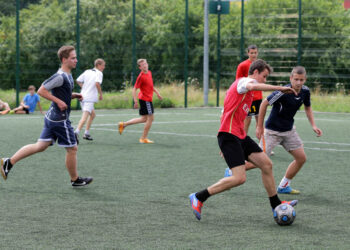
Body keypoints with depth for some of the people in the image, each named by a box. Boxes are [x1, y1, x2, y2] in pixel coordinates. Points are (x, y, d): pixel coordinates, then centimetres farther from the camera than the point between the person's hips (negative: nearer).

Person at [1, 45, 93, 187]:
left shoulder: (67, 76, 12)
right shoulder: (60, 77, -19)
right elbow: (41, 91, -20)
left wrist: (74, 95, 10)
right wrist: (59, 101, -21)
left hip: (52, 117, 10)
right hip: (60, 119, -10)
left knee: (40, 146, 10)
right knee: (72, 149, 4)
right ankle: (75, 180, 20)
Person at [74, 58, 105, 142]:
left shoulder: (87, 71, 16)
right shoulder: (99, 73, -4)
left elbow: (78, 80, 14)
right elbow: (97, 83, -20)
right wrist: (100, 94, -10)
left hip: (83, 96, 8)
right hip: (90, 98, -8)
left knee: (93, 114, 23)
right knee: (85, 116, -17)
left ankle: (86, 133, 20)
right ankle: (77, 132, -35)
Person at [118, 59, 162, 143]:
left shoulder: (149, 73, 9)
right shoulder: (141, 77, -17)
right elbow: (134, 89, -17)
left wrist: (157, 93, 21)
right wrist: (135, 102, -22)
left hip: (148, 99, 9)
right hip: (145, 99, -9)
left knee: (144, 119, 14)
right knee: (150, 118, -4)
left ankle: (123, 124, 21)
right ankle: (144, 138, 5)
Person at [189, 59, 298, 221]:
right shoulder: (244, 81, -6)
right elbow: (251, 86, -34)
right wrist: (279, 88, -32)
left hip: (240, 136, 10)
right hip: (229, 135, -10)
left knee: (266, 164, 7)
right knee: (239, 178, -17)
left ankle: (275, 204, 19)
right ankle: (198, 198, -9)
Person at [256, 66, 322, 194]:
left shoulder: (305, 91, -7)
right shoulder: (283, 92, -27)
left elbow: (307, 107, 13)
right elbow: (264, 103, -17)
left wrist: (313, 125, 1)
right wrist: (260, 127, -13)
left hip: (289, 130, 7)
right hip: (272, 131, -7)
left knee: (301, 158, 4)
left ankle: (283, 186, 19)